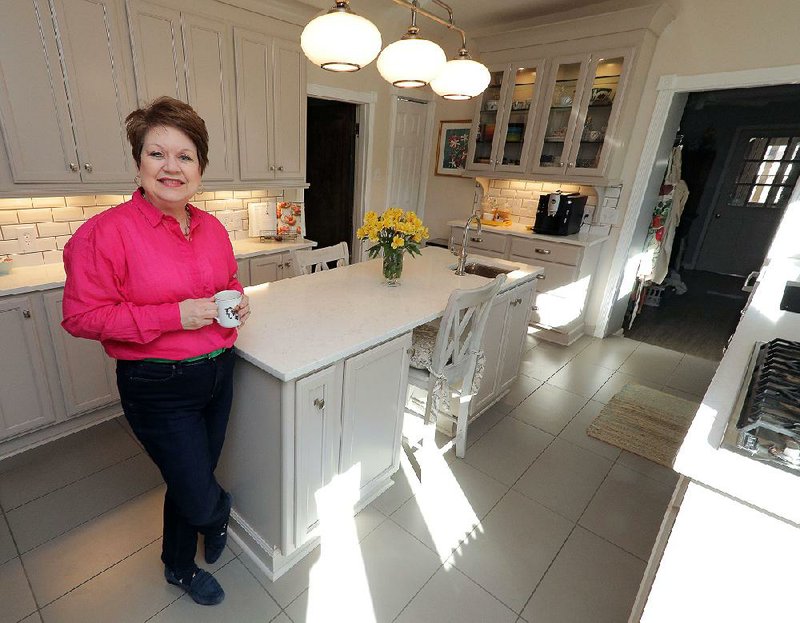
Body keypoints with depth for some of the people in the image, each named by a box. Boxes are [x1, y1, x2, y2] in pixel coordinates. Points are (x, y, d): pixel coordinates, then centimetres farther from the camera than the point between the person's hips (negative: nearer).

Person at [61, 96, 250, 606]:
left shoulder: (212, 228, 2)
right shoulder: (106, 231, -15)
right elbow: (81, 315, -14)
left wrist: (238, 300, -5)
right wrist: (174, 315, -23)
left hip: (218, 373, 6)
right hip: (159, 387, -5)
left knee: (192, 482, 23)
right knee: (200, 498, 3)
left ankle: (179, 568, 52)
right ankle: (219, 513, 44)